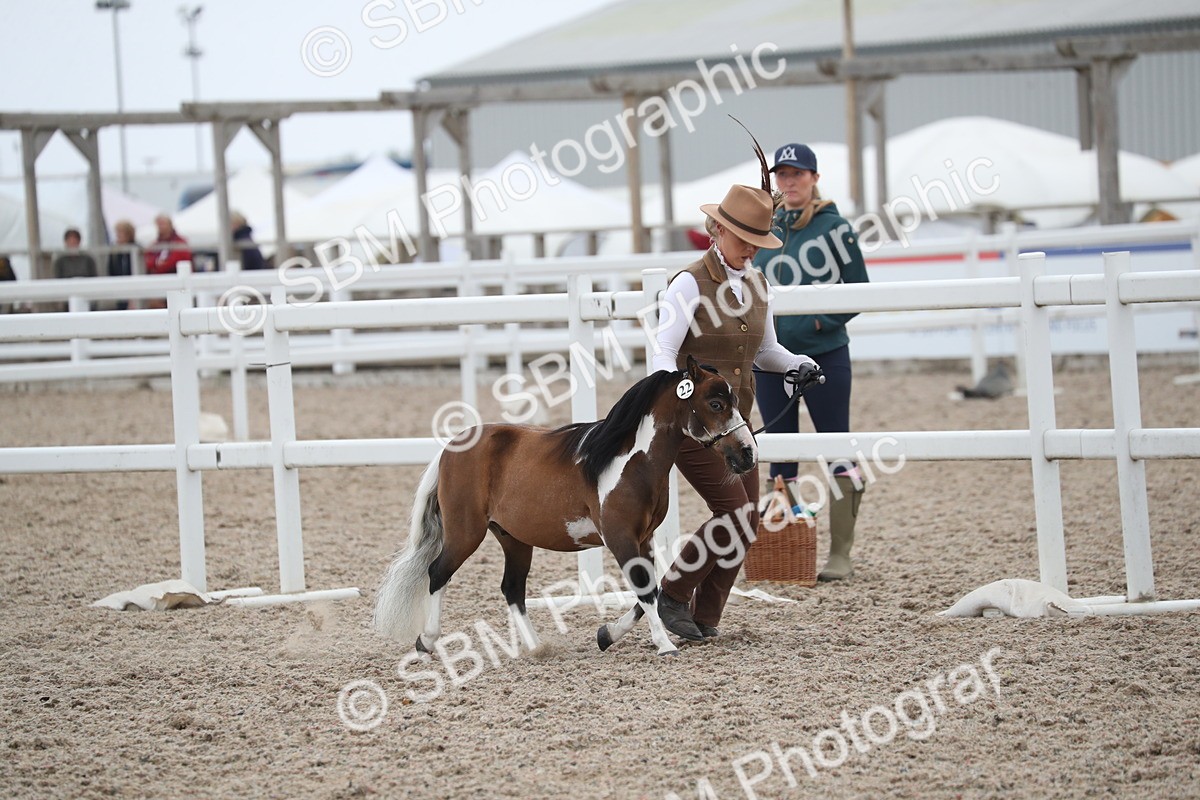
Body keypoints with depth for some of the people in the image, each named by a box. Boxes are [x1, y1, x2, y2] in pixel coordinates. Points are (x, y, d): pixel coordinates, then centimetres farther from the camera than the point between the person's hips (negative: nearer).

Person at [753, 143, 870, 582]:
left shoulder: (833, 226, -4)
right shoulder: (765, 227, 9)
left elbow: (858, 290, -3)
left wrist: (821, 321, -13)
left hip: (824, 355, -5)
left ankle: (840, 554, 2)